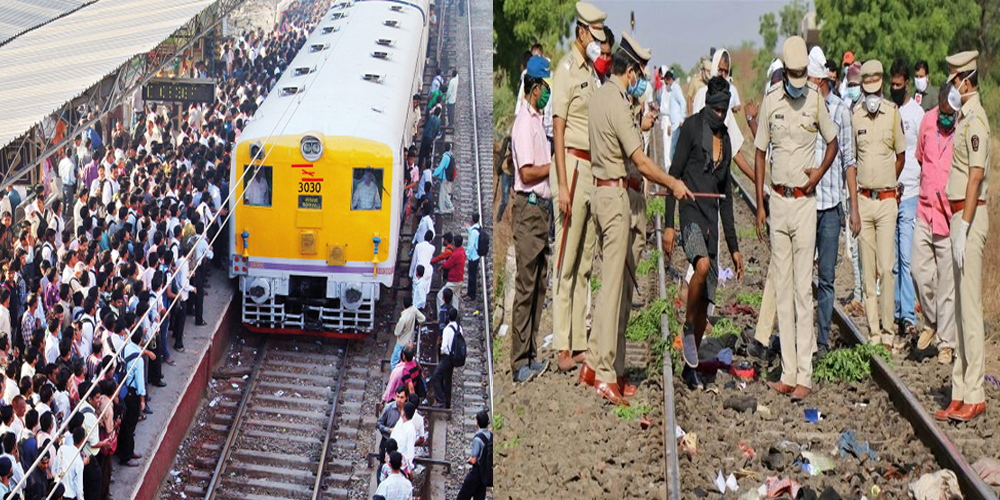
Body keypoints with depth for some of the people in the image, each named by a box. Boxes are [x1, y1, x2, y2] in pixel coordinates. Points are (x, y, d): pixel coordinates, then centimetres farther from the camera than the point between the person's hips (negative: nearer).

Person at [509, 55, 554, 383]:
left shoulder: (539, 122, 17)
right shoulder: (524, 123, -13)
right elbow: (527, 173, -19)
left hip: (542, 208, 10)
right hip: (528, 210, -10)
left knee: (539, 285, 13)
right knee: (525, 287, -8)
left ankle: (531, 355, 19)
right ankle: (519, 362, -6)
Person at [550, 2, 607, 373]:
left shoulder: (591, 71, 17)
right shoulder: (566, 69, -9)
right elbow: (558, 129, -14)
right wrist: (562, 185, -19)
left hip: (592, 170, 9)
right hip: (571, 166, -9)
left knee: (585, 264, 10)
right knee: (566, 262, -7)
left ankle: (579, 343, 14)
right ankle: (562, 347, -5)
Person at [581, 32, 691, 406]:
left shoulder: (600, 96, 12)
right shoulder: (617, 104, -17)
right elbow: (641, 162, -17)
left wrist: (639, 125, 23)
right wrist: (674, 184, -6)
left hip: (602, 190, 10)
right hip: (615, 195, -10)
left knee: (615, 279, 13)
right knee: (613, 283, -8)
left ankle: (597, 362, 15)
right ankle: (605, 374, -8)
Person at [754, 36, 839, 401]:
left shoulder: (815, 100, -3)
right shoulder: (770, 101, 2)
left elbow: (832, 142, 13)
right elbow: (760, 153, 8)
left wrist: (820, 171, -6)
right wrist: (759, 206, 4)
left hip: (805, 200, -3)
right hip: (778, 200, 3)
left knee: (803, 289, -5)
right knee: (782, 288, 5)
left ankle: (804, 375, -4)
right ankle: (788, 372, 10)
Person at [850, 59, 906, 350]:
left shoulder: (893, 113, 0)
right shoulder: (854, 116, 2)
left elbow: (901, 156, 12)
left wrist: (888, 186, 11)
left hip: (887, 200, -1)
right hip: (864, 200, 1)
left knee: (886, 268, -7)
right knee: (868, 271, 5)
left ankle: (888, 331, 3)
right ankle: (873, 331, 11)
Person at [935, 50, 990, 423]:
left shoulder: (976, 119, -14)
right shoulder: (964, 117, 16)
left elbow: (976, 176, -20)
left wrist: (964, 228, -22)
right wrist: (958, 225, 17)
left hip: (971, 216, -10)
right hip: (959, 214, 10)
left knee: (970, 307, -8)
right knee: (961, 308, 11)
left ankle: (975, 396, -6)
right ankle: (960, 394, 15)